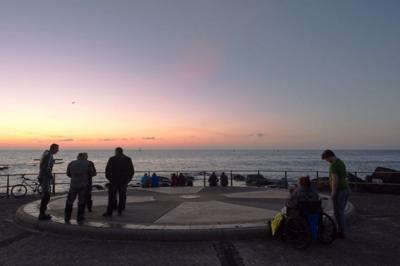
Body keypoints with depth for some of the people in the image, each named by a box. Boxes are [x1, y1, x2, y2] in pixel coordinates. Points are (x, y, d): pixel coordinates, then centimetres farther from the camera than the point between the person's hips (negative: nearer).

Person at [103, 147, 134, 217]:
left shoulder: (112, 159, -5)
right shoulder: (128, 159, 4)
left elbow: (107, 170, -7)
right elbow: (132, 171, 6)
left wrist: (109, 178, 5)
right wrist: (128, 179, 12)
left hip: (114, 180, -2)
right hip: (124, 181, 3)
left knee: (112, 197, 4)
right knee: (122, 196, 10)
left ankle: (109, 212, 5)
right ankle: (120, 212, 13)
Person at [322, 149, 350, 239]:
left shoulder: (333, 165, -20)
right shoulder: (341, 162, 12)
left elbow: (335, 180, -25)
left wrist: (333, 193, -17)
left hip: (339, 191, -10)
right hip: (346, 189, 10)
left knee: (338, 212, 2)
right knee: (340, 211, 18)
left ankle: (342, 233, 11)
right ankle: (342, 231, 26)